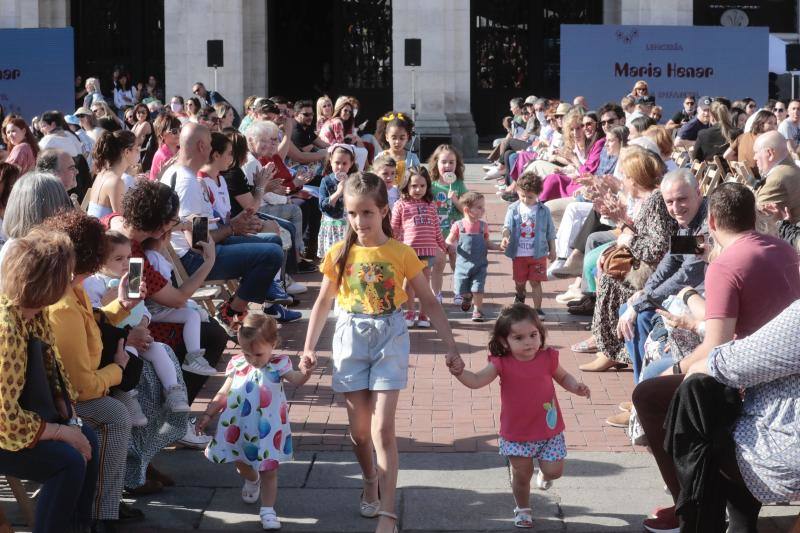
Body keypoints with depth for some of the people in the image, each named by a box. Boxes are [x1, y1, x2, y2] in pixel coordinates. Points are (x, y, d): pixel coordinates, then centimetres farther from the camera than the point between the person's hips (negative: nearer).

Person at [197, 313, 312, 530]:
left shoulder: (278, 364, -11)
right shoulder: (237, 364, -2)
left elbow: (295, 379, -29)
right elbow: (223, 394, 7)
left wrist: (304, 373, -52)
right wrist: (208, 414, 6)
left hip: (267, 429, -4)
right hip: (239, 427, 4)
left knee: (269, 470, 2)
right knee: (241, 463, 20)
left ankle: (268, 510, 9)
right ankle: (252, 480, 53)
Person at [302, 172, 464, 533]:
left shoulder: (401, 253, -6)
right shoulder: (340, 254, -2)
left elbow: (430, 303, -2)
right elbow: (323, 302, 9)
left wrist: (451, 348, -5)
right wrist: (309, 347, 3)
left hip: (389, 339, -2)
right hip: (351, 338, 2)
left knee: (382, 428, -9)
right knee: (359, 429, 9)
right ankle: (371, 483, 37)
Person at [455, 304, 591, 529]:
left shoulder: (548, 358, -8)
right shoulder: (502, 363, -13)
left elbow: (563, 377, 10)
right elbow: (476, 381, -19)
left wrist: (576, 387, -9)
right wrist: (459, 371, -37)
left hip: (549, 429, 1)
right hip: (516, 432, -1)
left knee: (554, 470, 0)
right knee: (521, 474, 8)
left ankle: (544, 473, 37)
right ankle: (522, 509, 33)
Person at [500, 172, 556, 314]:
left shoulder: (543, 211, -2)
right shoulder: (513, 209, -2)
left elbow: (550, 232, 5)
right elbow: (507, 226, -12)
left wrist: (552, 250, 7)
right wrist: (505, 237, -33)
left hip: (538, 254, -1)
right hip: (518, 254, 1)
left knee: (535, 282, 0)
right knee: (519, 281, 14)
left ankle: (537, 308, 8)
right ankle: (520, 297, 44)